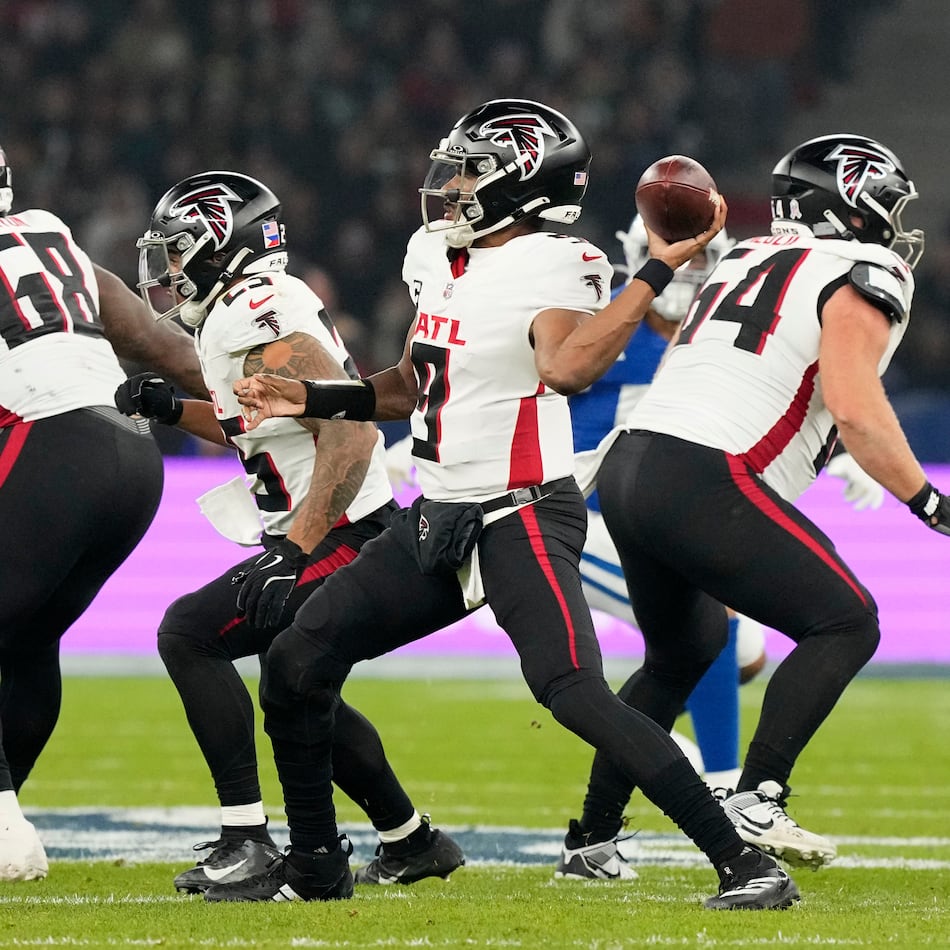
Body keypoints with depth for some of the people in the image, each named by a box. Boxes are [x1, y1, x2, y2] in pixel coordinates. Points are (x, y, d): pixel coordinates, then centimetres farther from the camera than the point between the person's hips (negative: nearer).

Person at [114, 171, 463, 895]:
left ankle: (247, 839, -17)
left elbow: (350, 430, -27)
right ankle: (413, 842, 31)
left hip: (337, 537, -10)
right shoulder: (273, 305, 14)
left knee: (190, 633, -14)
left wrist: (299, 545, -29)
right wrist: (172, 408, 16)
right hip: (348, 534, 10)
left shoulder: (253, 319, -18)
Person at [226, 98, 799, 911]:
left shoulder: (552, 271, -16)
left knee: (576, 695, -24)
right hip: (438, 519, 9)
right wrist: (311, 402, 17)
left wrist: (659, 270, -37)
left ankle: (745, 864, -20)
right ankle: (313, 867, 25)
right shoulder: (440, 258, 10)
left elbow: (564, 367, -37)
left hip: (522, 518, -9)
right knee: (297, 665, 9)